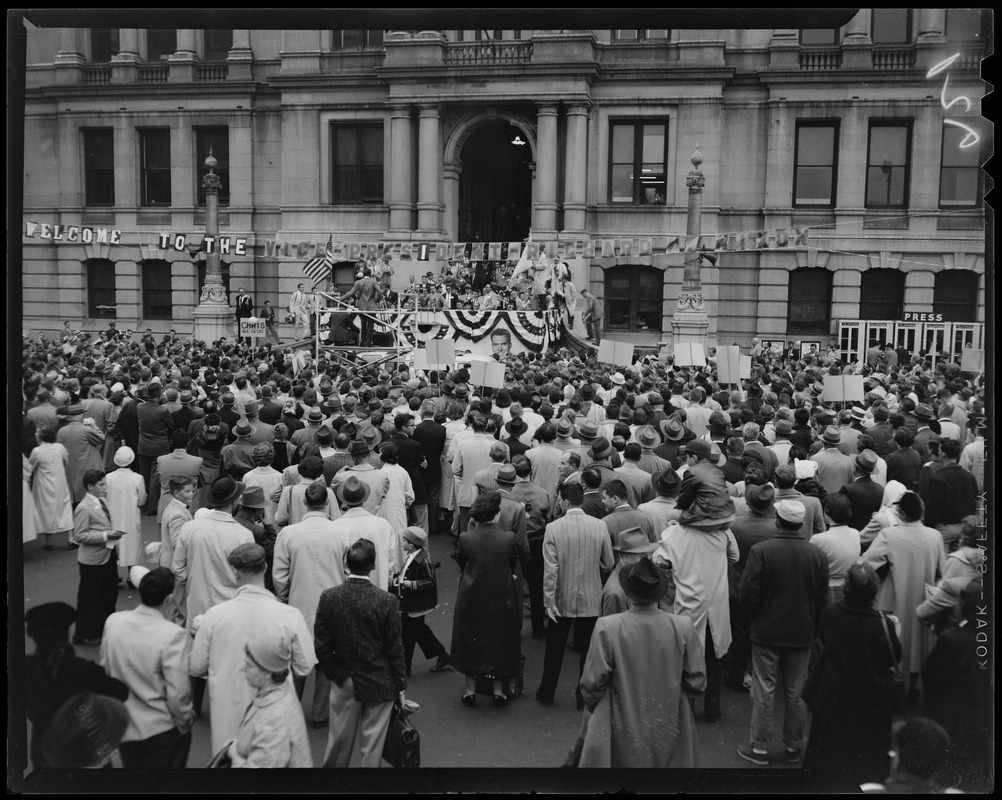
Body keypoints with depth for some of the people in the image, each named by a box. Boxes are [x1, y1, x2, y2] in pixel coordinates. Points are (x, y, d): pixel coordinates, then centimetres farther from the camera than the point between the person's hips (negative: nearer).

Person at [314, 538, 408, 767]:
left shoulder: (328, 598, -11)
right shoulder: (386, 601, -17)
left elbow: (321, 645, -6)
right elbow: (395, 649, -10)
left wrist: (333, 674, 10)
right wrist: (400, 685, 1)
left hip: (343, 682, 2)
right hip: (379, 684, -2)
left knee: (339, 740, 19)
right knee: (372, 745, 11)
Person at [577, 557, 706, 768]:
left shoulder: (607, 627, -20)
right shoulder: (683, 627, -14)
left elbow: (592, 683, -13)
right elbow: (696, 681, -5)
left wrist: (596, 710, 7)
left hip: (622, 735, -2)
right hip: (668, 734, 2)